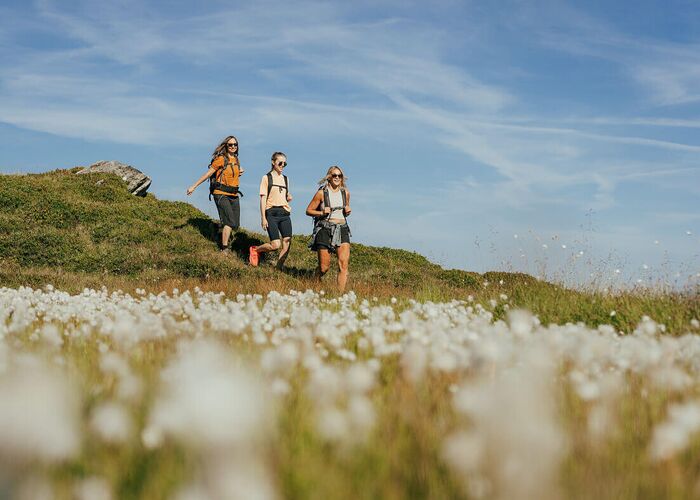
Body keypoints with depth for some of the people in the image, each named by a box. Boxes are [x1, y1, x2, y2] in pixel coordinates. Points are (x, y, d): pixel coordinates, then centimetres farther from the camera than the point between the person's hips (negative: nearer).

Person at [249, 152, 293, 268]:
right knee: (275, 245, -12)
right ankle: (255, 250, 14)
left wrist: (289, 198, 4)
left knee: (287, 242, -9)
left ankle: (280, 266, 3)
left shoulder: (285, 179, 17)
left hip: (284, 213, 5)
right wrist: (263, 218, -9)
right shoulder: (266, 178, 1)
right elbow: (263, 198, -3)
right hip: (271, 213, -5)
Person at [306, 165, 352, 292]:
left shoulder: (345, 192, 11)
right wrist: (322, 212, -13)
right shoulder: (322, 193, -1)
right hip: (325, 229, -3)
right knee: (324, 267, -2)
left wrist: (348, 211, 4)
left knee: (344, 264, -13)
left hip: (342, 229, 3)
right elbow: (308, 210, 3)